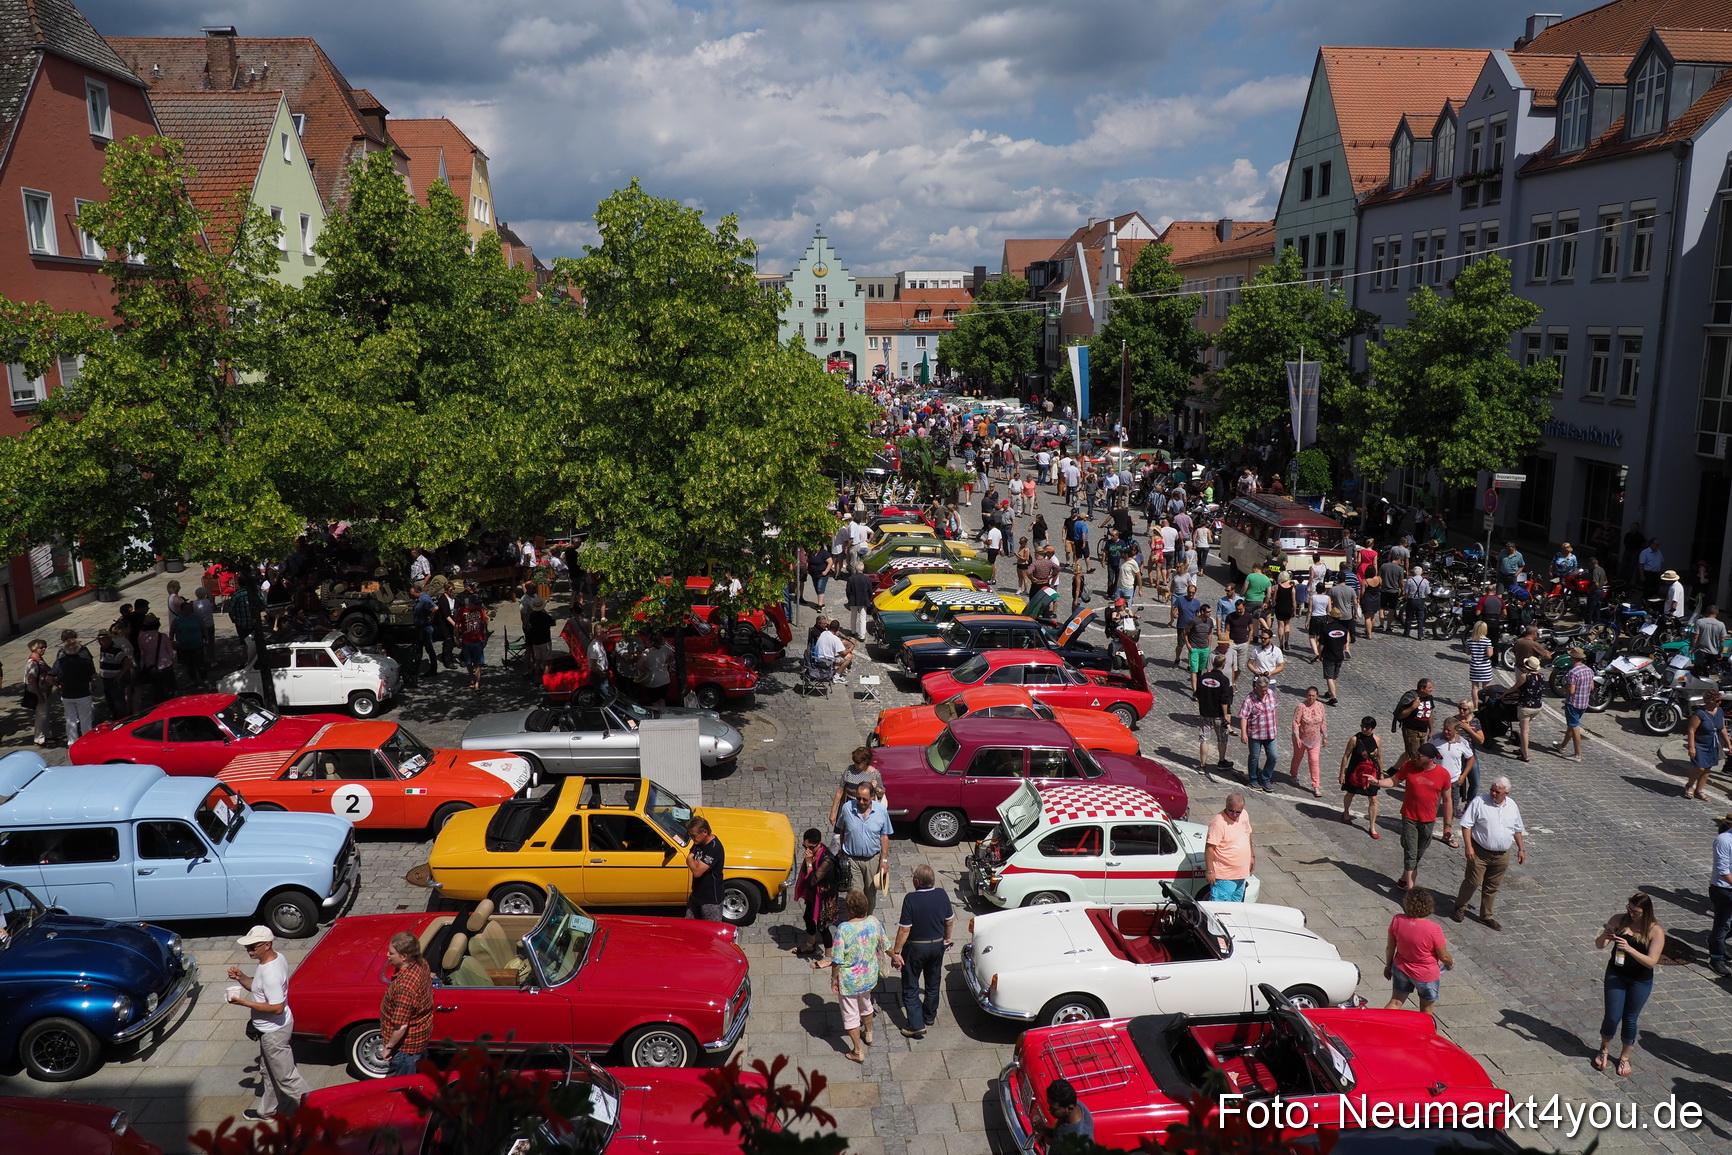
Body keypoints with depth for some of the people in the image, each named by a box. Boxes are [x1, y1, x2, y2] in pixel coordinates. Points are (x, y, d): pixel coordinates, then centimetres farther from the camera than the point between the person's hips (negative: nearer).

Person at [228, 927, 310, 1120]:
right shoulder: (276, 958, -2)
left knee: (285, 1075, 3)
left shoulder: (270, 973, -32)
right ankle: (266, 1111, 43)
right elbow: (258, 987, 12)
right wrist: (241, 978, -5)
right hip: (270, 1028, 10)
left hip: (273, 1031, -10)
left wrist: (244, 1003, -26)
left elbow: (277, 1008, -31)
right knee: (268, 1071, 26)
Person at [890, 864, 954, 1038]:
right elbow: (950, 921, 3)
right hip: (938, 945, 5)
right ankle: (930, 1016, 39)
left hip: (916, 947, -5)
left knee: (911, 988, 8)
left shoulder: (911, 899, -25)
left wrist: (896, 952, -13)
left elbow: (904, 929, -22)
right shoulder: (942, 895, -10)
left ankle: (916, 1025, 5)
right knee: (933, 983, 23)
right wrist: (947, 938, 21)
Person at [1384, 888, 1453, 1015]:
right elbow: (1444, 957, -15)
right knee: (1426, 1011, 21)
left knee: (1394, 1003, 19)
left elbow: (1390, 947, -5)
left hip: (1401, 969, 3)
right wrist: (1451, 963, 9)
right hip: (1426, 976, -3)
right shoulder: (1434, 929, -29)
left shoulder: (1397, 920, -18)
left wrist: (1388, 965, 12)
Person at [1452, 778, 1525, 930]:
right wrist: (1468, 847, -18)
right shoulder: (1479, 802, -12)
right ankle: (1460, 908, 20)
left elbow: (1517, 830, 16)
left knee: (1492, 886, 13)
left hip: (1502, 855, 4)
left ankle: (1486, 915, 27)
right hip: (1480, 852, -4)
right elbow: (1466, 825, -12)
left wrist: (1521, 849, 13)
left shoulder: (1512, 806, 4)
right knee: (1473, 882, 0)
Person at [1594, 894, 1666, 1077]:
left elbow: (1651, 961, -22)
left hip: (1640, 981, -1)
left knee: (1630, 1019, 13)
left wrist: (1629, 949, -35)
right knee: (1612, 1016, 3)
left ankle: (1625, 1057, 33)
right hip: (1616, 975, 1)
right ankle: (1604, 1050, 30)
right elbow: (1599, 946, -6)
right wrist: (1604, 936, -28)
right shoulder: (1619, 920, -11)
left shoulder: (1656, 931, -17)